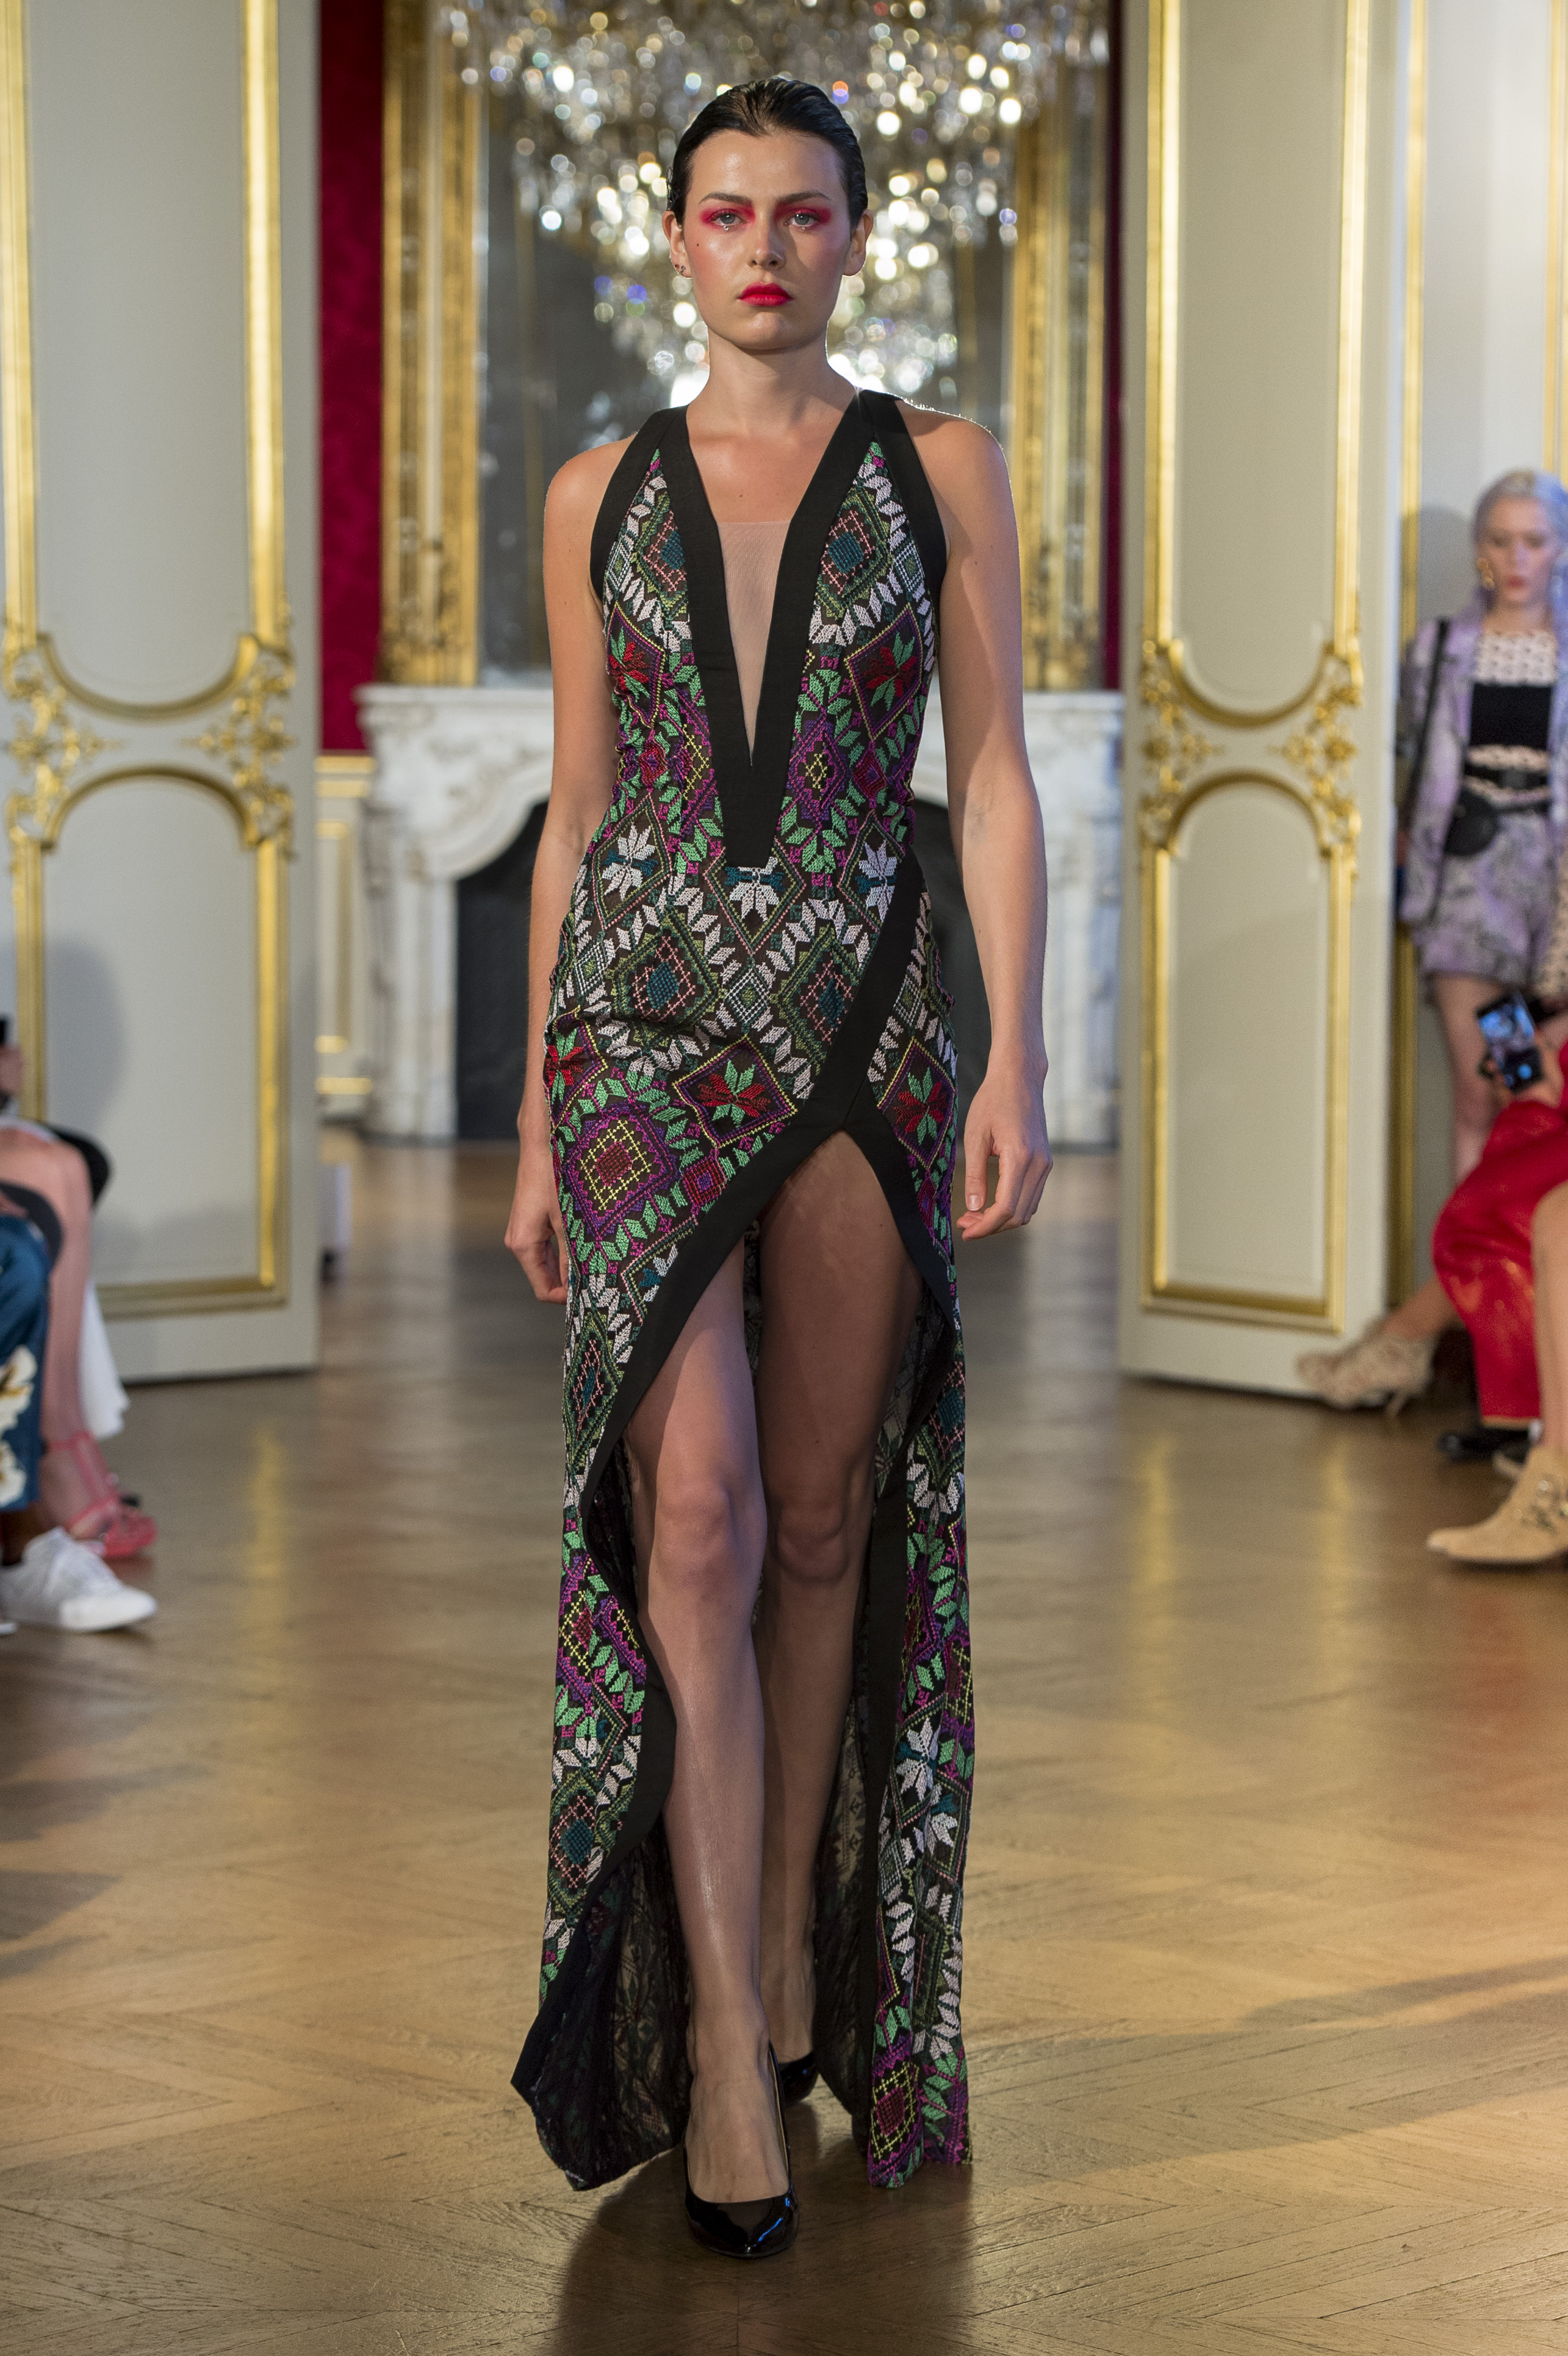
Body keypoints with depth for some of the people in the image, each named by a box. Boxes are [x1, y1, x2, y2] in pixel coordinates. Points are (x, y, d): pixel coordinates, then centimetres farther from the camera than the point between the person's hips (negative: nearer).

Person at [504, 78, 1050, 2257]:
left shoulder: (944, 471, 6)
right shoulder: (601, 495, 9)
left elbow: (994, 780, 1)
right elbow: (575, 815, 11)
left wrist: (1018, 1061, -10)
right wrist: (535, 1125, 9)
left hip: (862, 1028, 0)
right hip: (646, 1030, 0)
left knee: (825, 1525, 6)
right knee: (699, 1520, -14)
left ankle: (799, 1944, 24)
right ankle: (727, 2054, -13)